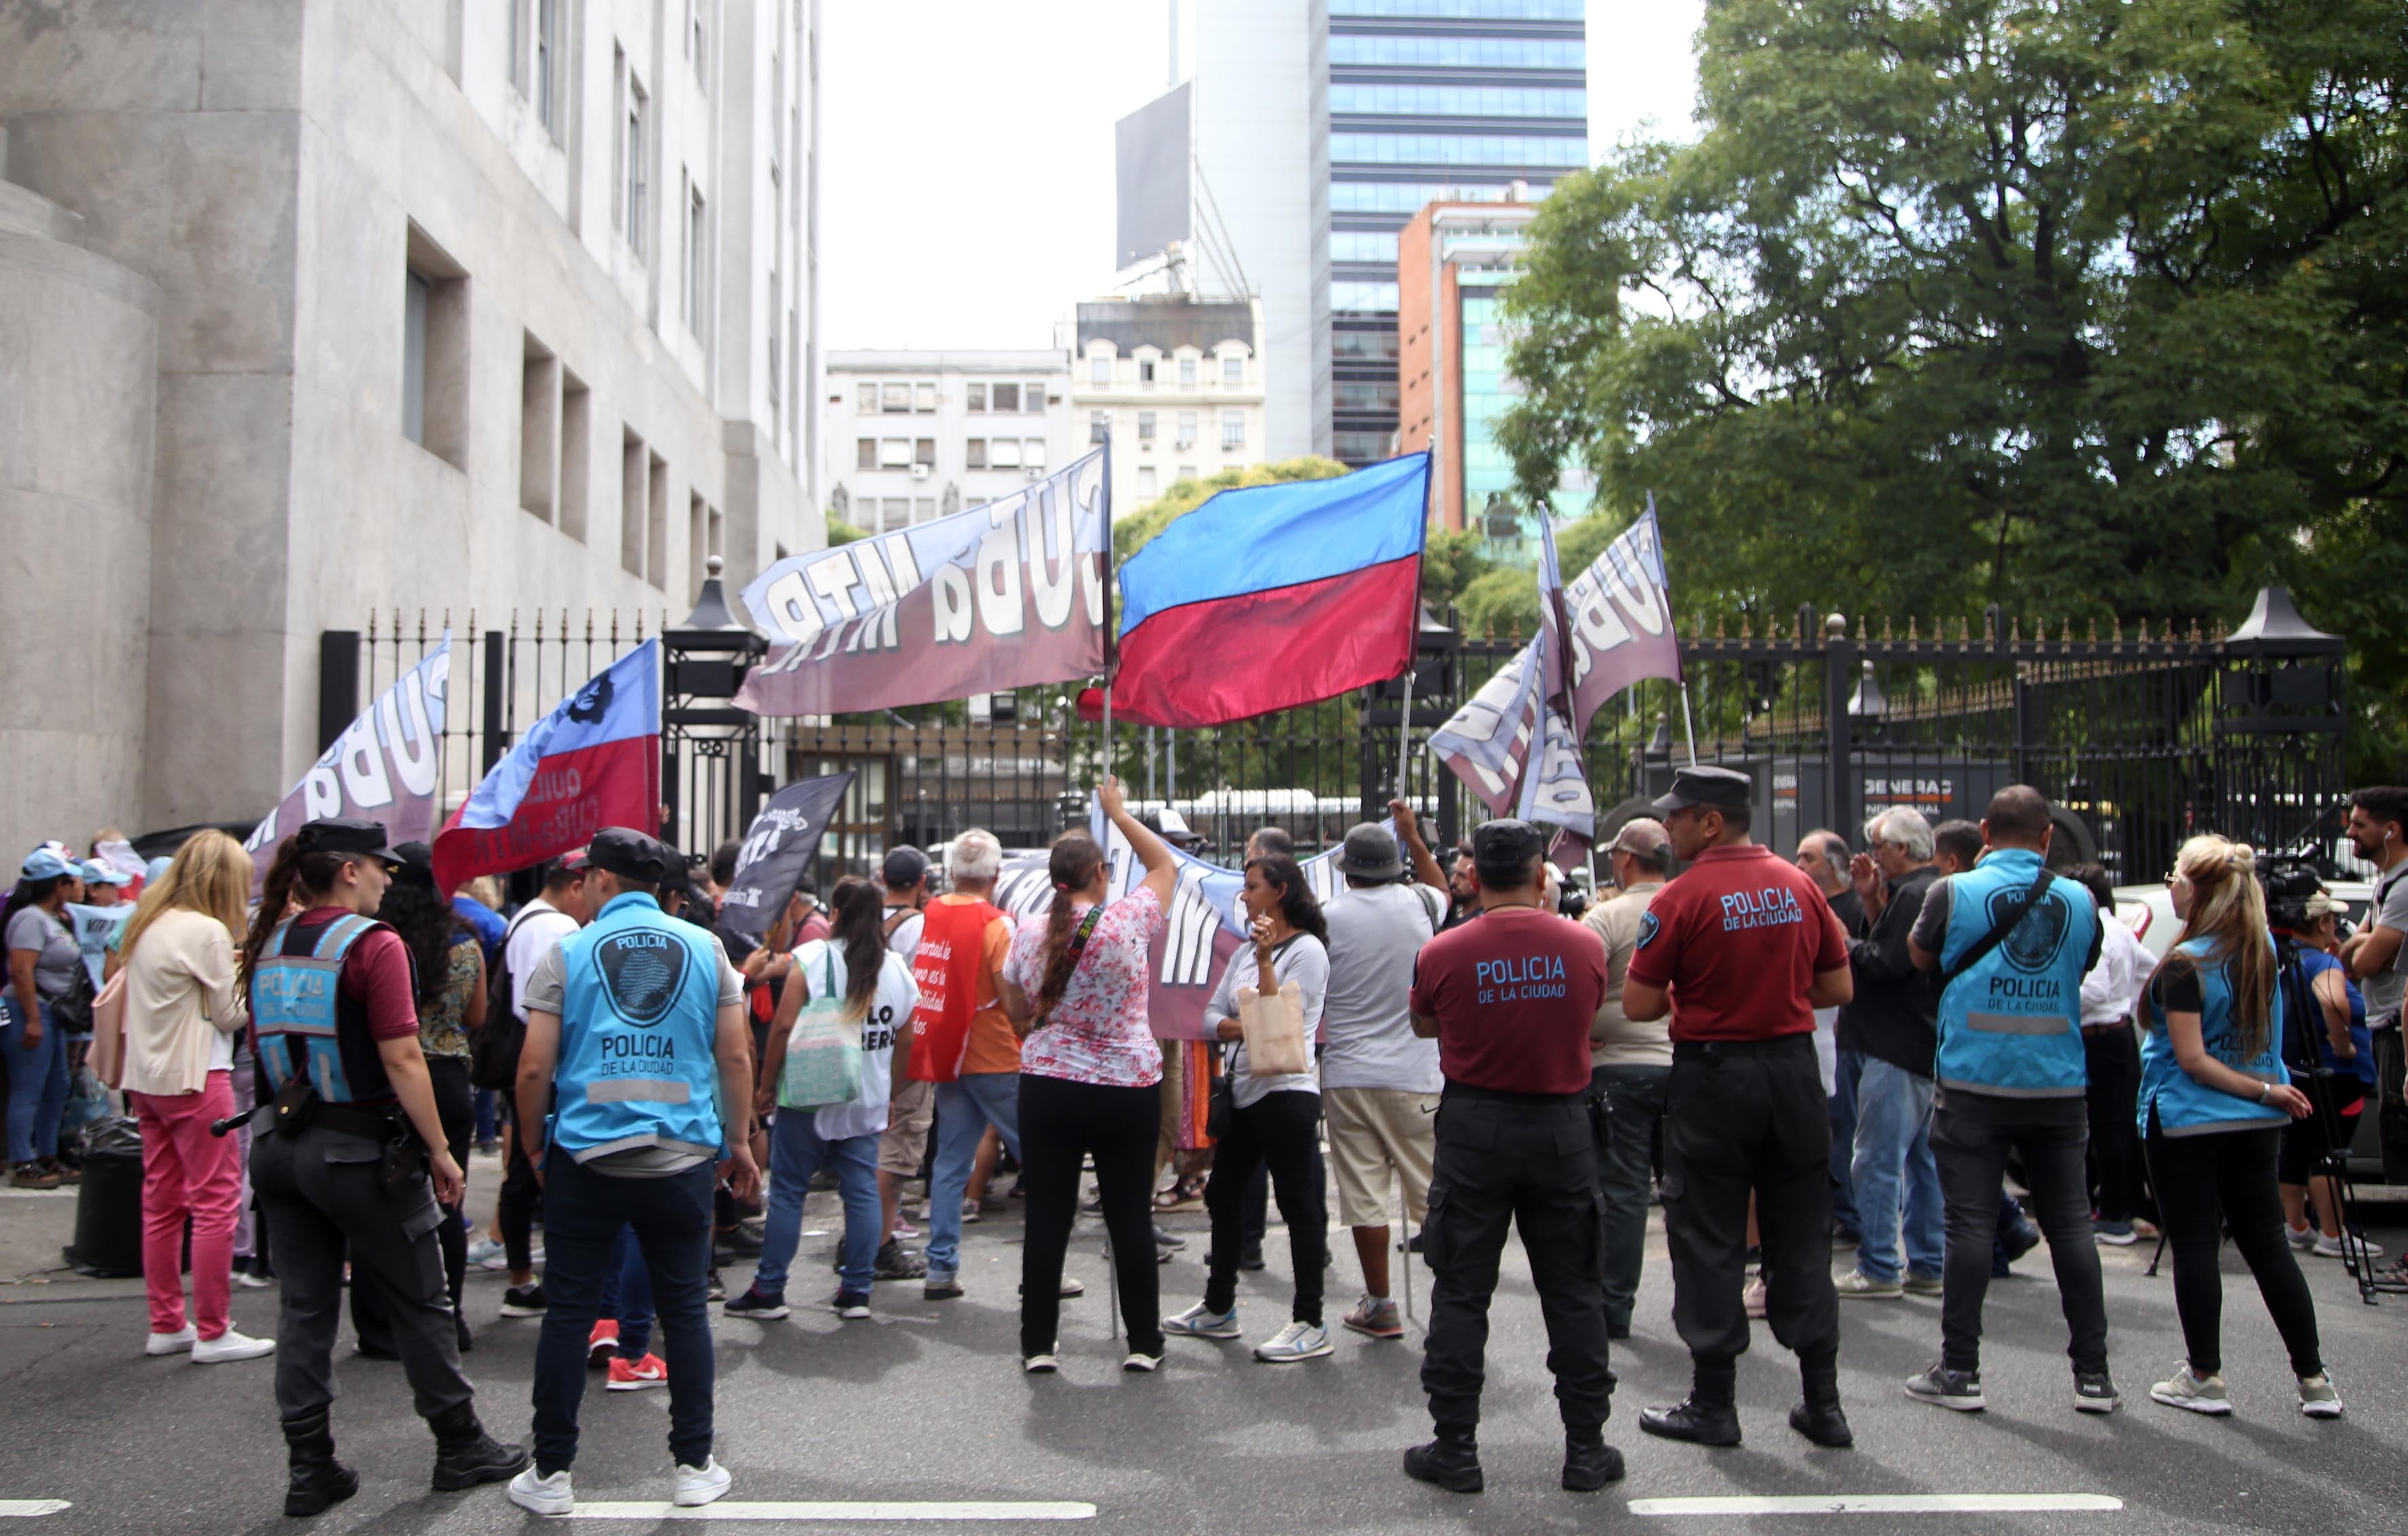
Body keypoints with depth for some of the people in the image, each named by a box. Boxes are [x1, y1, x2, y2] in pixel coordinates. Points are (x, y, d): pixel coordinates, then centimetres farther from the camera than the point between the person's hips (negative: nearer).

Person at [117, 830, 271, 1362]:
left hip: (146, 1076, 9)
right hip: (194, 1077, -9)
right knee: (215, 1203, -2)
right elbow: (230, 1015, -9)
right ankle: (213, 1332, 1)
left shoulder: (147, 924, 9)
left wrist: (231, 979, 10)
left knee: (161, 1203, 13)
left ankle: (166, 1324, 20)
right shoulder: (207, 932, -15)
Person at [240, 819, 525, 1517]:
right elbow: (401, 1059, -19)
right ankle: (460, 1447, 19)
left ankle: (309, 1468, 14)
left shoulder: (270, 943, 6)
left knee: (304, 1308, 11)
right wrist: (439, 1151, -13)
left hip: (284, 1145, 7)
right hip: (364, 1149, -6)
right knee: (420, 1303, 7)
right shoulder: (372, 943, -15)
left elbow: (261, 1045, 14)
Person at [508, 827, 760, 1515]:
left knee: (569, 1310, 7)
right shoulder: (705, 948, 4)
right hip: (684, 1157, 1)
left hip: (586, 1156, -1)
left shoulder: (567, 953, -2)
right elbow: (736, 1056, 3)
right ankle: (695, 1467, 16)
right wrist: (738, 1141, 13)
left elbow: (534, 1068, -4)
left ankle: (551, 1475, 14)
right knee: (685, 1309, 9)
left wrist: (532, 1143, 10)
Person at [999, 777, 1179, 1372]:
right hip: (1128, 1089, -2)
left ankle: (1039, 1344, 12)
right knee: (1130, 1217, 7)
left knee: (1047, 1217, 7)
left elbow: (1018, 1016, 10)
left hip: (1048, 1088, 2)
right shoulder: (1126, 921, -10)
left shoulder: (1027, 934, -1)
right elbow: (1166, 865, 8)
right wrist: (1118, 812, 16)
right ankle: (1144, 1342, 15)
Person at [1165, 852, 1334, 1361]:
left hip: (1286, 1089, -9)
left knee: (1299, 1203, -4)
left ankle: (1310, 1324, 1)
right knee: (1223, 1195, 16)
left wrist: (1266, 958, -20)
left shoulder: (1307, 948, -8)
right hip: (1243, 1087, 9)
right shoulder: (1245, 951, 17)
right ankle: (1219, 1309, 29)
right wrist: (1239, 1027, -8)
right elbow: (1213, 1015, 12)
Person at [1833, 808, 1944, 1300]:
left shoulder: (1915, 894, -16)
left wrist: (1845, 947, -8)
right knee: (1922, 1158, 14)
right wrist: (1871, 900, 9)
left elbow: (1886, 962, -23)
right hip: (1924, 1049, 11)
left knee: (1876, 1161, -7)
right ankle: (1927, 1266, 20)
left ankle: (1878, 1269, -3)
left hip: (1896, 1051, -11)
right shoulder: (1930, 890, 17)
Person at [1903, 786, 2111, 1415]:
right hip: (2059, 1084, 3)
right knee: (2071, 1223, 8)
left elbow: (1920, 956, 13)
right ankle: (2093, 1373, 13)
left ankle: (1959, 1371, 4)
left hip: (1974, 1084, -2)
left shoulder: (1955, 892, -6)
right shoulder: (2079, 900, 3)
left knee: (1971, 1223, 0)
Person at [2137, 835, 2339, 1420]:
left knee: (2195, 1246, 2)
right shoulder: (2265, 949, 3)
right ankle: (2314, 1378, 12)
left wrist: (2264, 1091, -13)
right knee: (2267, 1243, 11)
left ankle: (2204, 1377, 8)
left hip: (2186, 1121, -6)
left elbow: (2192, 1059, -19)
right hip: (2256, 1126, 6)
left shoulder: (2185, 965, -17)